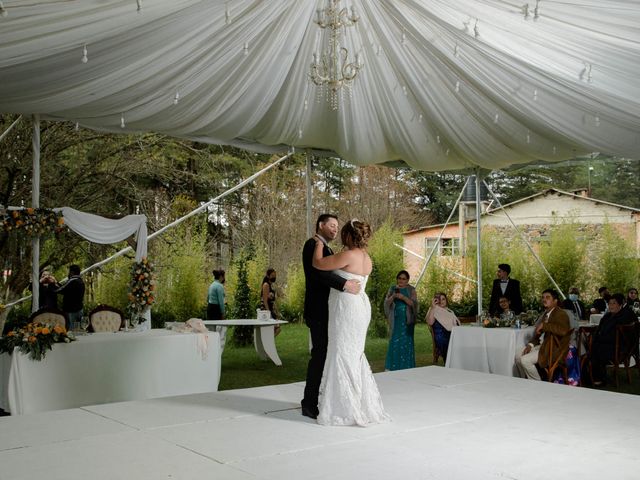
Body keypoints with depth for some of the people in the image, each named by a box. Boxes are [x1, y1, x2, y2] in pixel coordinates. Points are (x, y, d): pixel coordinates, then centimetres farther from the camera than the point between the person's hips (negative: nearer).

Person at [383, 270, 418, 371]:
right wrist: (393, 296, -17)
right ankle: (393, 367, 5)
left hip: (407, 320, -2)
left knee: (406, 343, -2)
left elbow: (414, 304, -8)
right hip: (395, 319, 2)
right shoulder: (392, 289, 9)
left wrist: (403, 298, -22)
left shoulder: (411, 290, 3)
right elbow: (386, 303, 2)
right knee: (394, 342, -1)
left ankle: (406, 367, 4)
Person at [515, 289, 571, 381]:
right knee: (518, 356, 3)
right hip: (541, 345, 10)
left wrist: (544, 325, -28)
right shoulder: (545, 314, 15)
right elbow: (539, 332, 22)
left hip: (553, 349, -10)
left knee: (525, 360, -21)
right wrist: (531, 344, 5)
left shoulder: (560, 314, -13)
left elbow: (563, 330, -33)